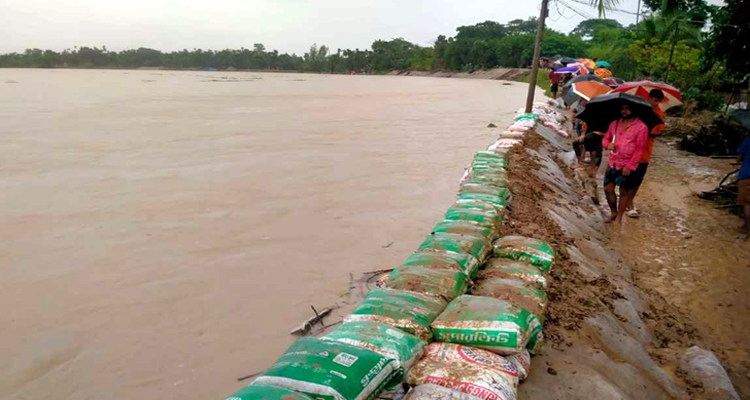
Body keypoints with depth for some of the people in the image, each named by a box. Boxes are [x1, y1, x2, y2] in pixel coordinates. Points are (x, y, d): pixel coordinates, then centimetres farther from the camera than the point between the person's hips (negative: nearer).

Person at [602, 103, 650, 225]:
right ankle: (613, 213, 26)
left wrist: (629, 166, -16)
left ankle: (619, 217, 17)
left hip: (627, 166, -5)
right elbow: (606, 138, 16)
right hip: (613, 162, 5)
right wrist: (608, 144, -9)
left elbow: (639, 149, -11)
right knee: (608, 188, 6)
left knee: (624, 192, 5)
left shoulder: (641, 127, -9)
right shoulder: (615, 123, 7)